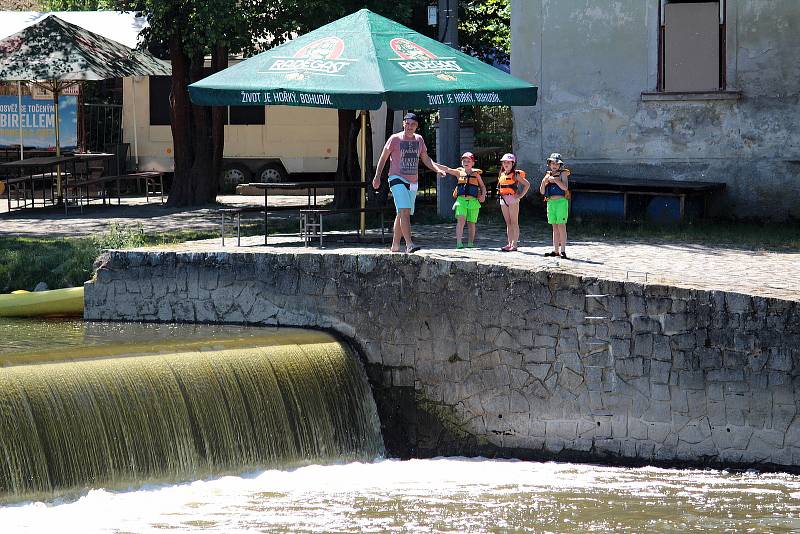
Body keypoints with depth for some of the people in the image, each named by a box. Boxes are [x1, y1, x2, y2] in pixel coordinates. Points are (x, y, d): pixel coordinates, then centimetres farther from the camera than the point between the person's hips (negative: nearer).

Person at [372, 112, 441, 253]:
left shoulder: (419, 139, 10)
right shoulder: (395, 139, -4)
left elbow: (426, 159, 20)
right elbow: (383, 158, 3)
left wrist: (437, 169, 4)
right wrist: (377, 176, -4)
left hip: (413, 182, 6)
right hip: (397, 179, -6)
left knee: (402, 214, 11)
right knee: (405, 211, -21)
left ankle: (395, 245, 21)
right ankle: (409, 244, -30)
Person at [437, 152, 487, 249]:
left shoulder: (476, 174, 8)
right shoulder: (459, 172, 9)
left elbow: (483, 186, 15)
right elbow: (447, 169, 4)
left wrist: (483, 195, -3)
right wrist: (434, 164, -4)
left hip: (473, 201, 0)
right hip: (461, 200, 0)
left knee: (471, 223, 7)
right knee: (461, 220, -16)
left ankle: (470, 243, 19)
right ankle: (459, 242, -22)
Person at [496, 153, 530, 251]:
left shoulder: (515, 175, -6)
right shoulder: (502, 174, 12)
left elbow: (527, 184, -8)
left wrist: (520, 195, -11)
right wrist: (499, 193, 13)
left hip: (513, 199, -7)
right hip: (503, 199, 7)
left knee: (514, 223, -4)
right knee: (508, 223, 9)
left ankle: (514, 244, -4)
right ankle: (510, 244, 12)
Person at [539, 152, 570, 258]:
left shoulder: (563, 174, 1)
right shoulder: (548, 175, 16)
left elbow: (565, 187, -14)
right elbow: (542, 192, 14)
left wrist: (555, 180, -18)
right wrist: (543, 182, -3)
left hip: (560, 202, -6)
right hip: (550, 202, 6)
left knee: (561, 226, -8)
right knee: (555, 227, 8)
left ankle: (563, 250, -9)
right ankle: (555, 250, 9)